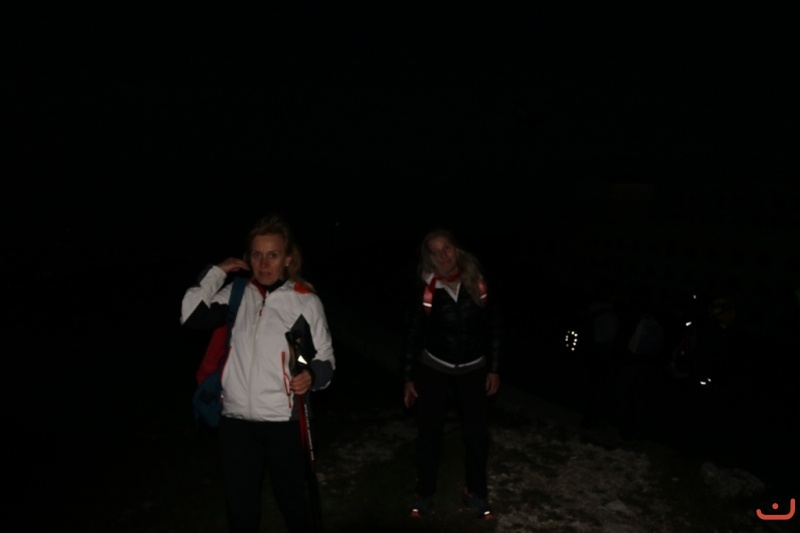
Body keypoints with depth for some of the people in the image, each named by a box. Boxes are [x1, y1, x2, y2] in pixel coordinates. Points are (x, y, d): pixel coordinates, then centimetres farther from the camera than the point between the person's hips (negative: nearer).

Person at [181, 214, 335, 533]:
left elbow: (326, 358, -2)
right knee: (241, 507, 18)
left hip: (283, 421, -2)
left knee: (292, 500, 16)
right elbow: (191, 317, -7)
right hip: (235, 420, 3)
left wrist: (311, 375, -22)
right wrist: (216, 272, -4)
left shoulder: (305, 300, -7)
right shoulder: (236, 293, 2)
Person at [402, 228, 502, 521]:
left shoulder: (476, 283, -10)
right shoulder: (426, 290, -12)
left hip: (473, 370, 1)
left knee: (476, 433, 8)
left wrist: (494, 368, -1)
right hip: (433, 369, -1)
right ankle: (424, 492, 28)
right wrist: (409, 378, -2)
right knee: (429, 433, 7)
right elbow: (413, 335, -3)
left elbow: (494, 326, -1)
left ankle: (476, 492, 30)